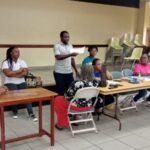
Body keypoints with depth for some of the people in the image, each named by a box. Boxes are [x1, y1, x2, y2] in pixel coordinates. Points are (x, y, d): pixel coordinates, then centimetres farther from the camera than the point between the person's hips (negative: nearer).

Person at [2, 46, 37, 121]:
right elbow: (8, 73, -18)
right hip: (10, 83, -2)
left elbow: (25, 72, -8)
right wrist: (19, 70, -10)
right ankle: (15, 112, 0)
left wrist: (13, 74, -12)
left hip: (21, 82, 2)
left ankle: (31, 113, -23)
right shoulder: (6, 62, -2)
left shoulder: (22, 61, 7)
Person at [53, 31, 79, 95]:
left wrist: (76, 70, 12)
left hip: (69, 72, 5)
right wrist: (70, 55, -28)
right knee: (60, 91, 2)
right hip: (59, 72, -5)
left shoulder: (70, 46, 12)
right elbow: (58, 57, -20)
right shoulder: (57, 46, -5)